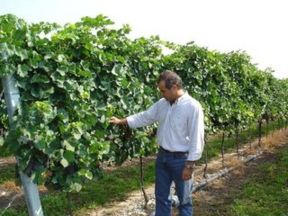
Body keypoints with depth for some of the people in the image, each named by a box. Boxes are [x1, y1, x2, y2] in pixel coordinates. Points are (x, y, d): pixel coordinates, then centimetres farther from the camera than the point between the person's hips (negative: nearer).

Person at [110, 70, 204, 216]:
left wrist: (189, 165, -17)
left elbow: (196, 139, -18)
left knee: (184, 199, 9)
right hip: (162, 156, 7)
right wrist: (121, 121, 12)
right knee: (161, 196, 17)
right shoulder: (162, 104, 3)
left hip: (181, 159, -6)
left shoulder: (192, 106, -18)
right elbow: (144, 117, 14)